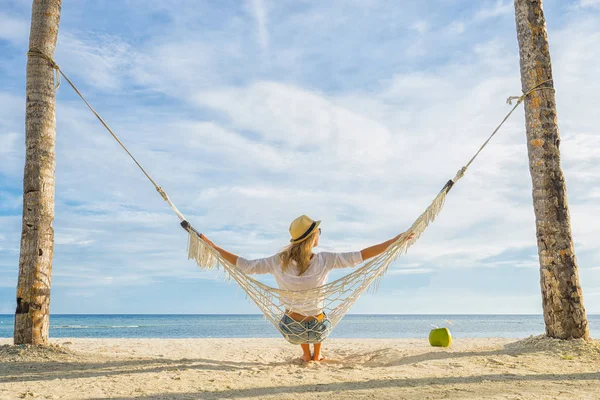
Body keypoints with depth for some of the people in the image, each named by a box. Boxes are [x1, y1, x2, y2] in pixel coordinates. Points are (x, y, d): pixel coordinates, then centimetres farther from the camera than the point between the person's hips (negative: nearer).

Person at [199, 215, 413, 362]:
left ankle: (306, 355, 47)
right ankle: (316, 355, 46)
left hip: (291, 330, 1)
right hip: (316, 329, -1)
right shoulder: (324, 260, -21)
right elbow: (359, 257, -21)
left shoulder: (279, 261, -17)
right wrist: (396, 240, -16)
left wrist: (213, 247, -3)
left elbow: (246, 266, -12)